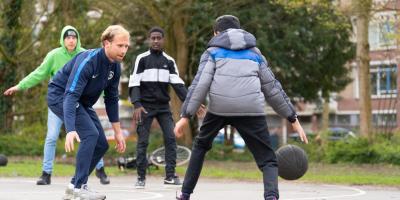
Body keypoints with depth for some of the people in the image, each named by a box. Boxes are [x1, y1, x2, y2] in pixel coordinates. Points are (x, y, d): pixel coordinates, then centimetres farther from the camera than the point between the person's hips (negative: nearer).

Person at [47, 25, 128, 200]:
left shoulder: (115, 66, -6)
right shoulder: (87, 61, -30)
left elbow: (111, 99, 7)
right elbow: (71, 96, -38)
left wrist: (117, 131, 7)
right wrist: (70, 130, -49)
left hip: (82, 101, 9)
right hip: (60, 95, -8)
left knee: (101, 144, 3)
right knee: (90, 134, -25)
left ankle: (76, 185, 14)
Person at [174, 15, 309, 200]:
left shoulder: (213, 52, 18)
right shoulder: (254, 53, 25)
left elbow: (200, 84, 3)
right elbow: (272, 88, 24)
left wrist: (185, 116, -1)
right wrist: (293, 119, 27)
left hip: (219, 108, 0)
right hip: (251, 110, 0)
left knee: (201, 145, 28)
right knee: (267, 160, 5)